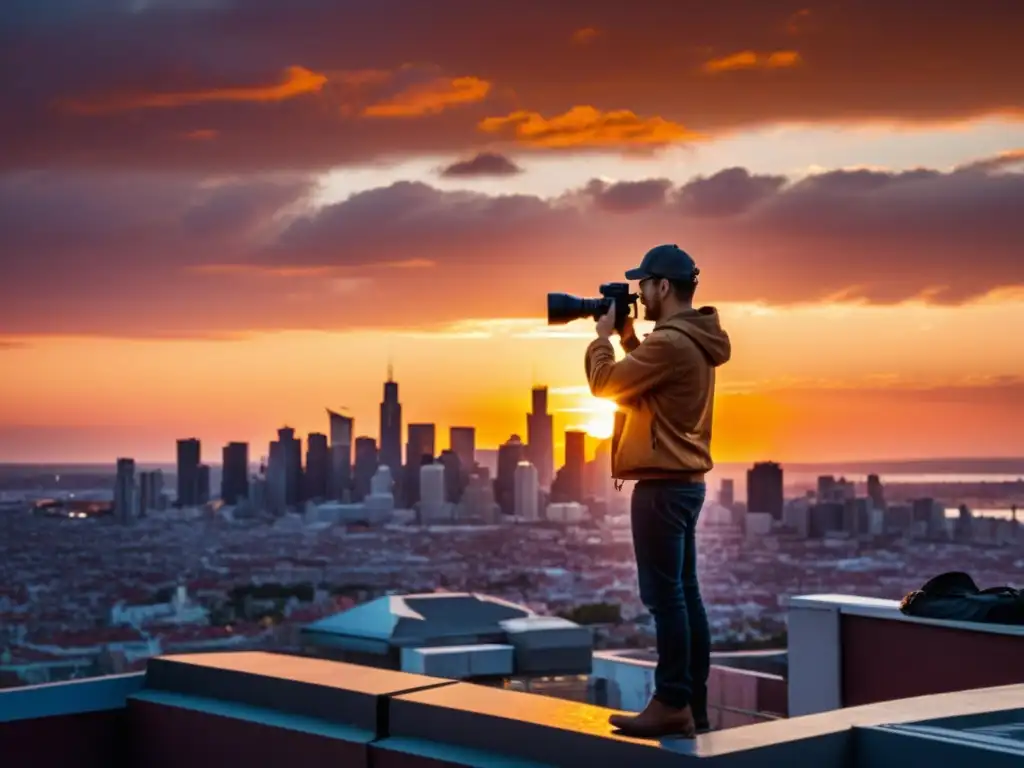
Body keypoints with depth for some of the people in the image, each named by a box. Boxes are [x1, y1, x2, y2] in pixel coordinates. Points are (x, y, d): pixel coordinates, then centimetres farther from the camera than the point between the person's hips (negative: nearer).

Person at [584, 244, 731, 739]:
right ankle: (693, 704, 16)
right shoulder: (691, 339, 14)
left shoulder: (670, 342, -19)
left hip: (662, 485, -10)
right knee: (683, 593, 11)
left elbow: (604, 383, -13)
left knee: (664, 595, -6)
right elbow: (642, 377, 23)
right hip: (683, 481, 10)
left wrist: (603, 336, 2)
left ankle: (673, 705, -3)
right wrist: (627, 335, 16)